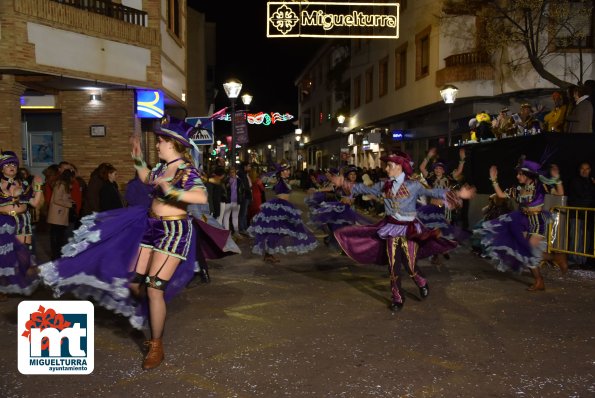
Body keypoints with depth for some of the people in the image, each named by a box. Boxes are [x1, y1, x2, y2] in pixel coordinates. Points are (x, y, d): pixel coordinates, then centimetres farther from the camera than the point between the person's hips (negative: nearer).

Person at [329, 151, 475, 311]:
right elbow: (365, 189, 12)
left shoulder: (413, 185, -9)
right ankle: (397, 299, 23)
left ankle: (423, 285, 35)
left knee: (411, 266, 0)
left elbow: (432, 192, -17)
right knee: (393, 266, 5)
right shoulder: (384, 185, 3)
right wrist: (344, 184, 11)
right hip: (391, 229, 4)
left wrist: (457, 194, -29)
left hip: (409, 230, -4)